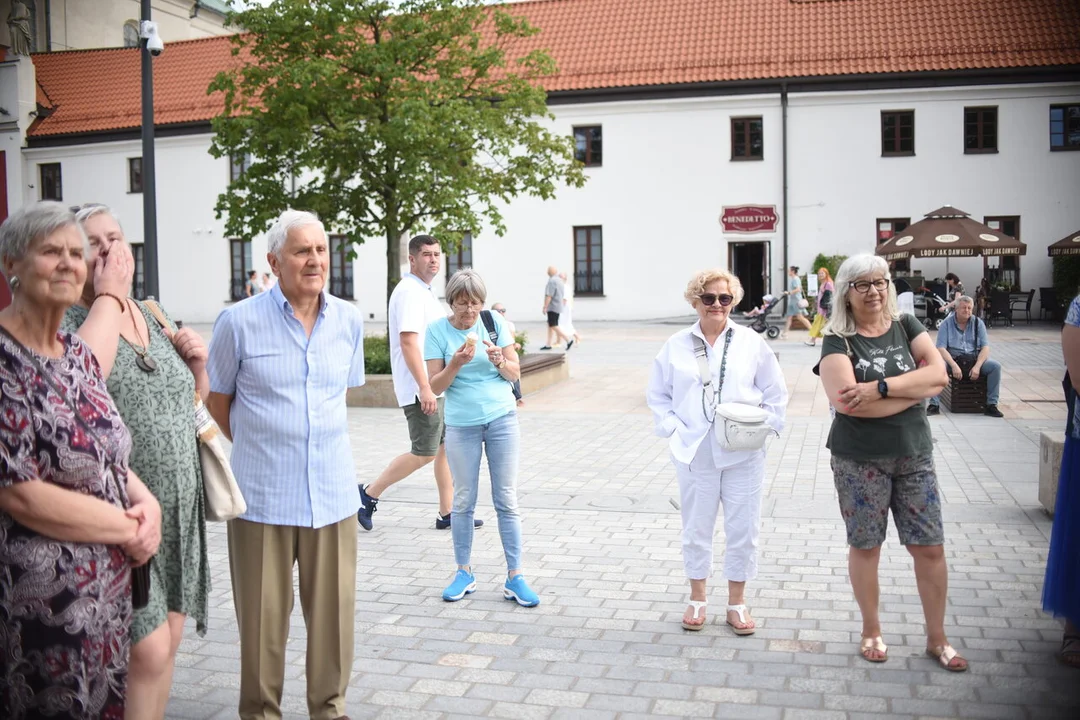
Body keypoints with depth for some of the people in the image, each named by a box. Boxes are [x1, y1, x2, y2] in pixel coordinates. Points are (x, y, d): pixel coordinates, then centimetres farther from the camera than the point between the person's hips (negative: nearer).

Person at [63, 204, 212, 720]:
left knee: (168, 642, 13)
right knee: (148, 651, -8)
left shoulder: (154, 318, 13)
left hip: (178, 510, 7)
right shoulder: (66, 319, -7)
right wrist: (110, 294, -19)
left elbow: (192, 403, 22)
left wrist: (198, 362, 2)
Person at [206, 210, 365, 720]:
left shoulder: (348, 320, 4)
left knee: (334, 612, 11)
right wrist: (260, 446, 10)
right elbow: (216, 397, 5)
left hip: (333, 492, 3)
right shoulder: (239, 322, -7)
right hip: (263, 496, -3)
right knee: (263, 618, 7)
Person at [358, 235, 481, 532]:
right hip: (421, 388, -10)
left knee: (447, 447, 10)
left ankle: (447, 513, 16)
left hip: (438, 385, 10)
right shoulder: (409, 292, -15)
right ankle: (369, 494, 8)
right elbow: (408, 342, -23)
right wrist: (424, 388, -27)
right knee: (424, 453, -4)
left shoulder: (425, 292, 16)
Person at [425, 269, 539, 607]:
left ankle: (514, 577, 9)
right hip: (461, 425, 0)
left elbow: (515, 373, 3)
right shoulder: (437, 330, -4)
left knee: (507, 500, 2)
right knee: (463, 501, 7)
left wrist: (499, 362, -18)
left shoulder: (494, 322, -1)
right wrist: (456, 364, -23)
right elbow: (435, 386, -6)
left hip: (502, 419, 1)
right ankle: (464, 573, 21)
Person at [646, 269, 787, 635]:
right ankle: (697, 598, 27)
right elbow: (657, 394, 9)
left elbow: (776, 393, 7)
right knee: (696, 528, 10)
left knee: (743, 529, 6)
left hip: (743, 453, 0)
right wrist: (671, 427, -3)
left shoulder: (751, 342, 1)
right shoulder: (676, 345, 2)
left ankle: (736, 602, 23)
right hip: (694, 452, 0)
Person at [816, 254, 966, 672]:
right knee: (865, 546, 8)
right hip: (860, 460, -3)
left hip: (914, 455, 3)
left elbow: (939, 374, -10)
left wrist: (881, 388, -23)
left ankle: (937, 638, 22)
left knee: (930, 547, 6)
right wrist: (915, 389, -16)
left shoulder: (906, 327, 4)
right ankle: (871, 632, 27)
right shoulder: (838, 340, -8)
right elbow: (845, 400, -23)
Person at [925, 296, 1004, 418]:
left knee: (996, 366, -23)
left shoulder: (978, 323, 4)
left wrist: (977, 366, -19)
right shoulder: (946, 324, -2)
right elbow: (941, 348, -11)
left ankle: (991, 405, -14)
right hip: (953, 359, -2)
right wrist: (954, 366, -26)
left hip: (975, 359, 2)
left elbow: (985, 347, -2)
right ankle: (934, 404, -25)